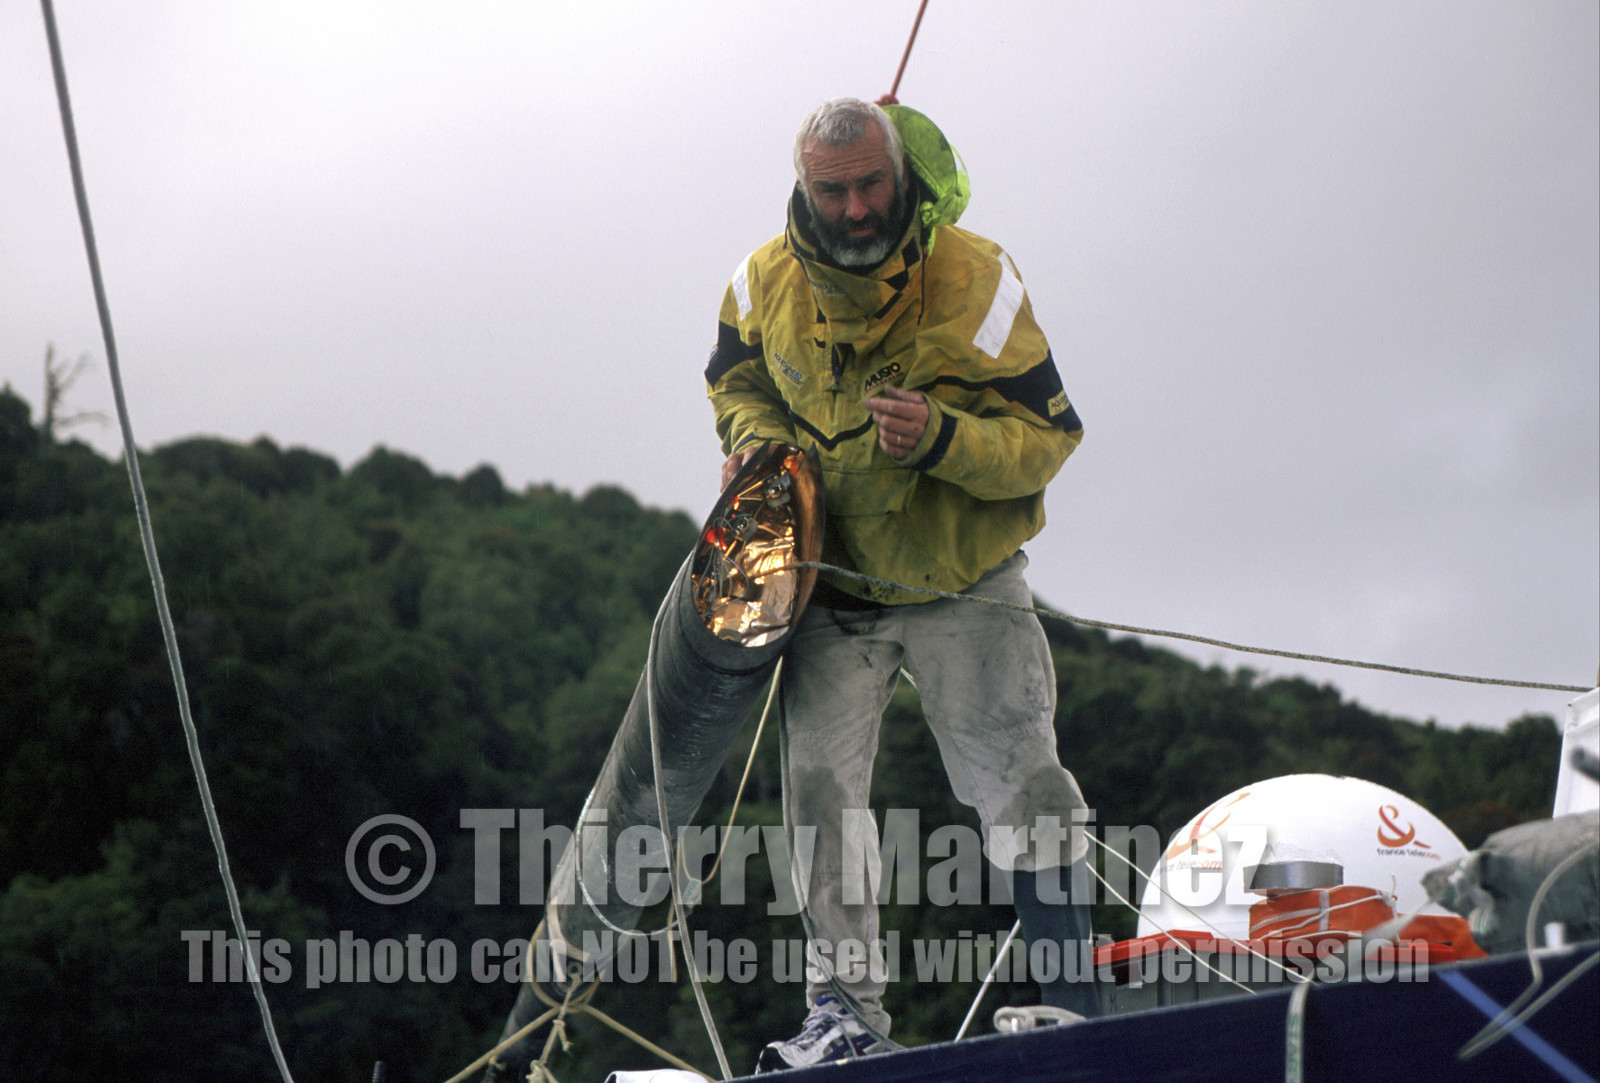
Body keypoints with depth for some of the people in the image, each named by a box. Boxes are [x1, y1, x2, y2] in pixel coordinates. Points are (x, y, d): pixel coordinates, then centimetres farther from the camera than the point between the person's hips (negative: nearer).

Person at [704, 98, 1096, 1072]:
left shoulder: (975, 282, -16)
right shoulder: (767, 285, -5)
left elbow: (1050, 436, -14)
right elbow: (736, 378, 18)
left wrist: (942, 439, -32)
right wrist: (757, 438, -5)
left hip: (964, 586, -3)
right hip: (833, 584, 3)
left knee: (1017, 782, -11)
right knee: (821, 782, -6)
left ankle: (1070, 1001, -3)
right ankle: (848, 1009, 2)